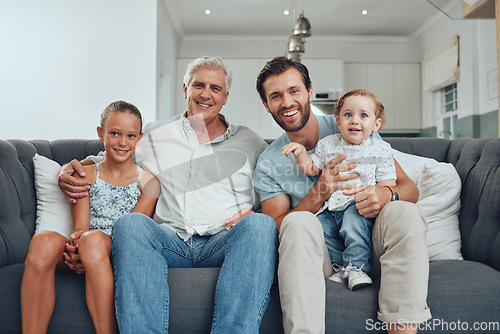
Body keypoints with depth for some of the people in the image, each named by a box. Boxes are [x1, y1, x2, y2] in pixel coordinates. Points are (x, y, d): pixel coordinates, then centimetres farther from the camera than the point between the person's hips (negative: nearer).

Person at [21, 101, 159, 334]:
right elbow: (80, 226, 2)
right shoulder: (86, 175, 12)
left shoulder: (148, 181, 6)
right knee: (43, 240, -30)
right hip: (82, 252, 2)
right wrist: (75, 241, -24)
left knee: (94, 239, -36)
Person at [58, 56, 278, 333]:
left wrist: (254, 214, -4)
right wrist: (70, 173, 6)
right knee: (130, 223, -30)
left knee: (260, 224, -32)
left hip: (225, 242, 0)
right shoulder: (154, 136, 20)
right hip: (170, 242, 1)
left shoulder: (249, 142, 19)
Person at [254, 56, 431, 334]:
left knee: (405, 213, -27)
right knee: (299, 222, -31)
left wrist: (386, 195, -23)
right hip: (317, 251, -1)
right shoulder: (268, 164, 4)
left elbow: (409, 187, 2)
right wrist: (319, 194, -20)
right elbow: (276, 226, -5)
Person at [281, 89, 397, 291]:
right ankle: (340, 265, -2)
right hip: (330, 209, 4)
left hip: (358, 207, -4)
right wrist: (301, 153, -2)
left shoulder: (380, 149, 3)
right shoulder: (328, 145, 11)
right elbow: (311, 169, 17)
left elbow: (388, 183, 0)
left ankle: (357, 268, -17)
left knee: (354, 219, -33)